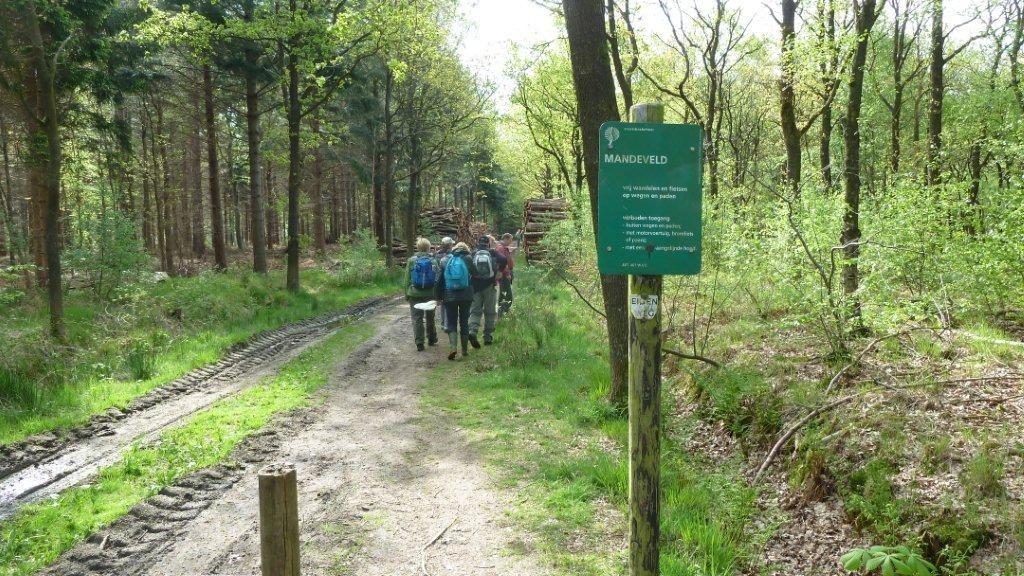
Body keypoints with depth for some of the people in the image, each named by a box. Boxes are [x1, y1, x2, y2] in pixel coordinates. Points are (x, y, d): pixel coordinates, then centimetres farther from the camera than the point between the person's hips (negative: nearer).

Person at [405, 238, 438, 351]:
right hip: (430, 294, 2)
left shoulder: (411, 261, -4)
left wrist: (407, 294, 5)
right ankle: (432, 339, 30)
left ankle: (419, 343, -4)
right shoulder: (433, 261, -2)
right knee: (430, 317, 18)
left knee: (417, 319, 1)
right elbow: (438, 279, 0)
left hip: (415, 294, -1)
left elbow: (407, 279, -2)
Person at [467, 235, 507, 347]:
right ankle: (488, 337, 9)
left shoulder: (473, 254, 2)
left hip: (475, 286, 1)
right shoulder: (493, 253, 0)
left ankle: (472, 331, -18)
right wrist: (499, 271, 0)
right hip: (490, 286, -1)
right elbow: (503, 260, -15)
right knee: (490, 312, 8)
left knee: (475, 311, 5)